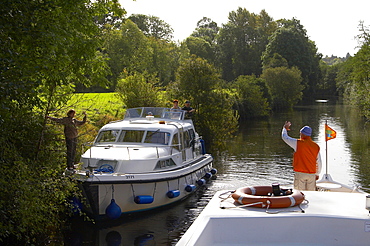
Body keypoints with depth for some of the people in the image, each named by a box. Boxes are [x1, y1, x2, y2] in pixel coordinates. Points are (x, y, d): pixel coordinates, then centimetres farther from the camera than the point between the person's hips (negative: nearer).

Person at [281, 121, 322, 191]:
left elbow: (284, 137, 4)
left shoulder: (298, 143, -8)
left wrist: (285, 128, 23)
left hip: (300, 173, -4)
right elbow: (319, 162, 10)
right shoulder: (316, 146, 3)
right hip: (312, 174, 4)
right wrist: (317, 174, 23)